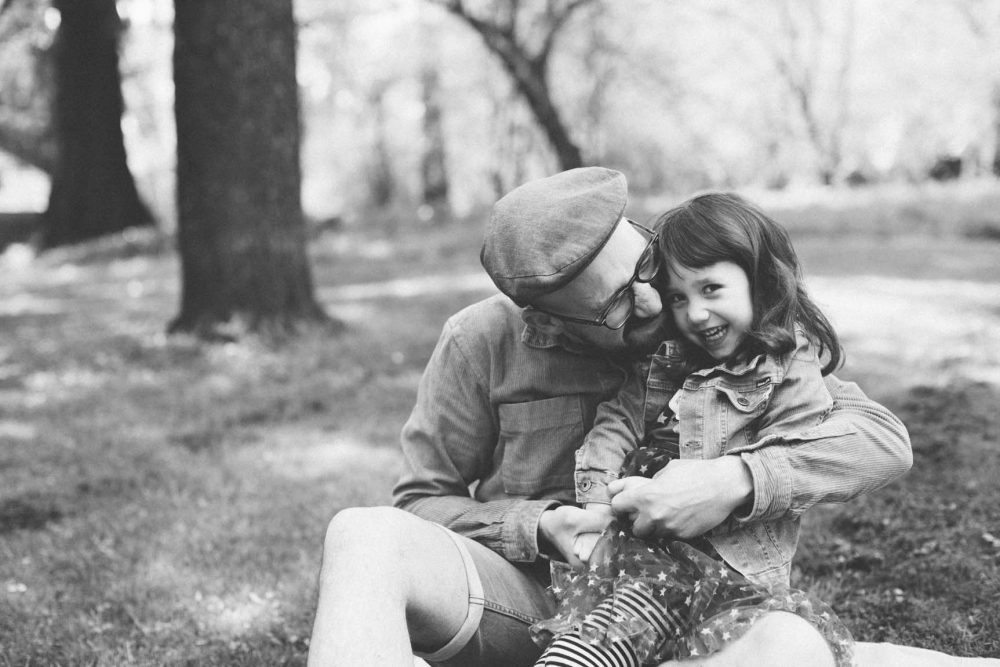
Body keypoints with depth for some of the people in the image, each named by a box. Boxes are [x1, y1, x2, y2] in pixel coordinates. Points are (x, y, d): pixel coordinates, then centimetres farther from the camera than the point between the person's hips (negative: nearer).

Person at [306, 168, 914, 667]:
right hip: (522, 594, 0)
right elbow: (423, 501, 3)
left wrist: (738, 481, -25)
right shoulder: (482, 341, -5)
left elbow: (885, 440, -8)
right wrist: (543, 528, -16)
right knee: (366, 535, -29)